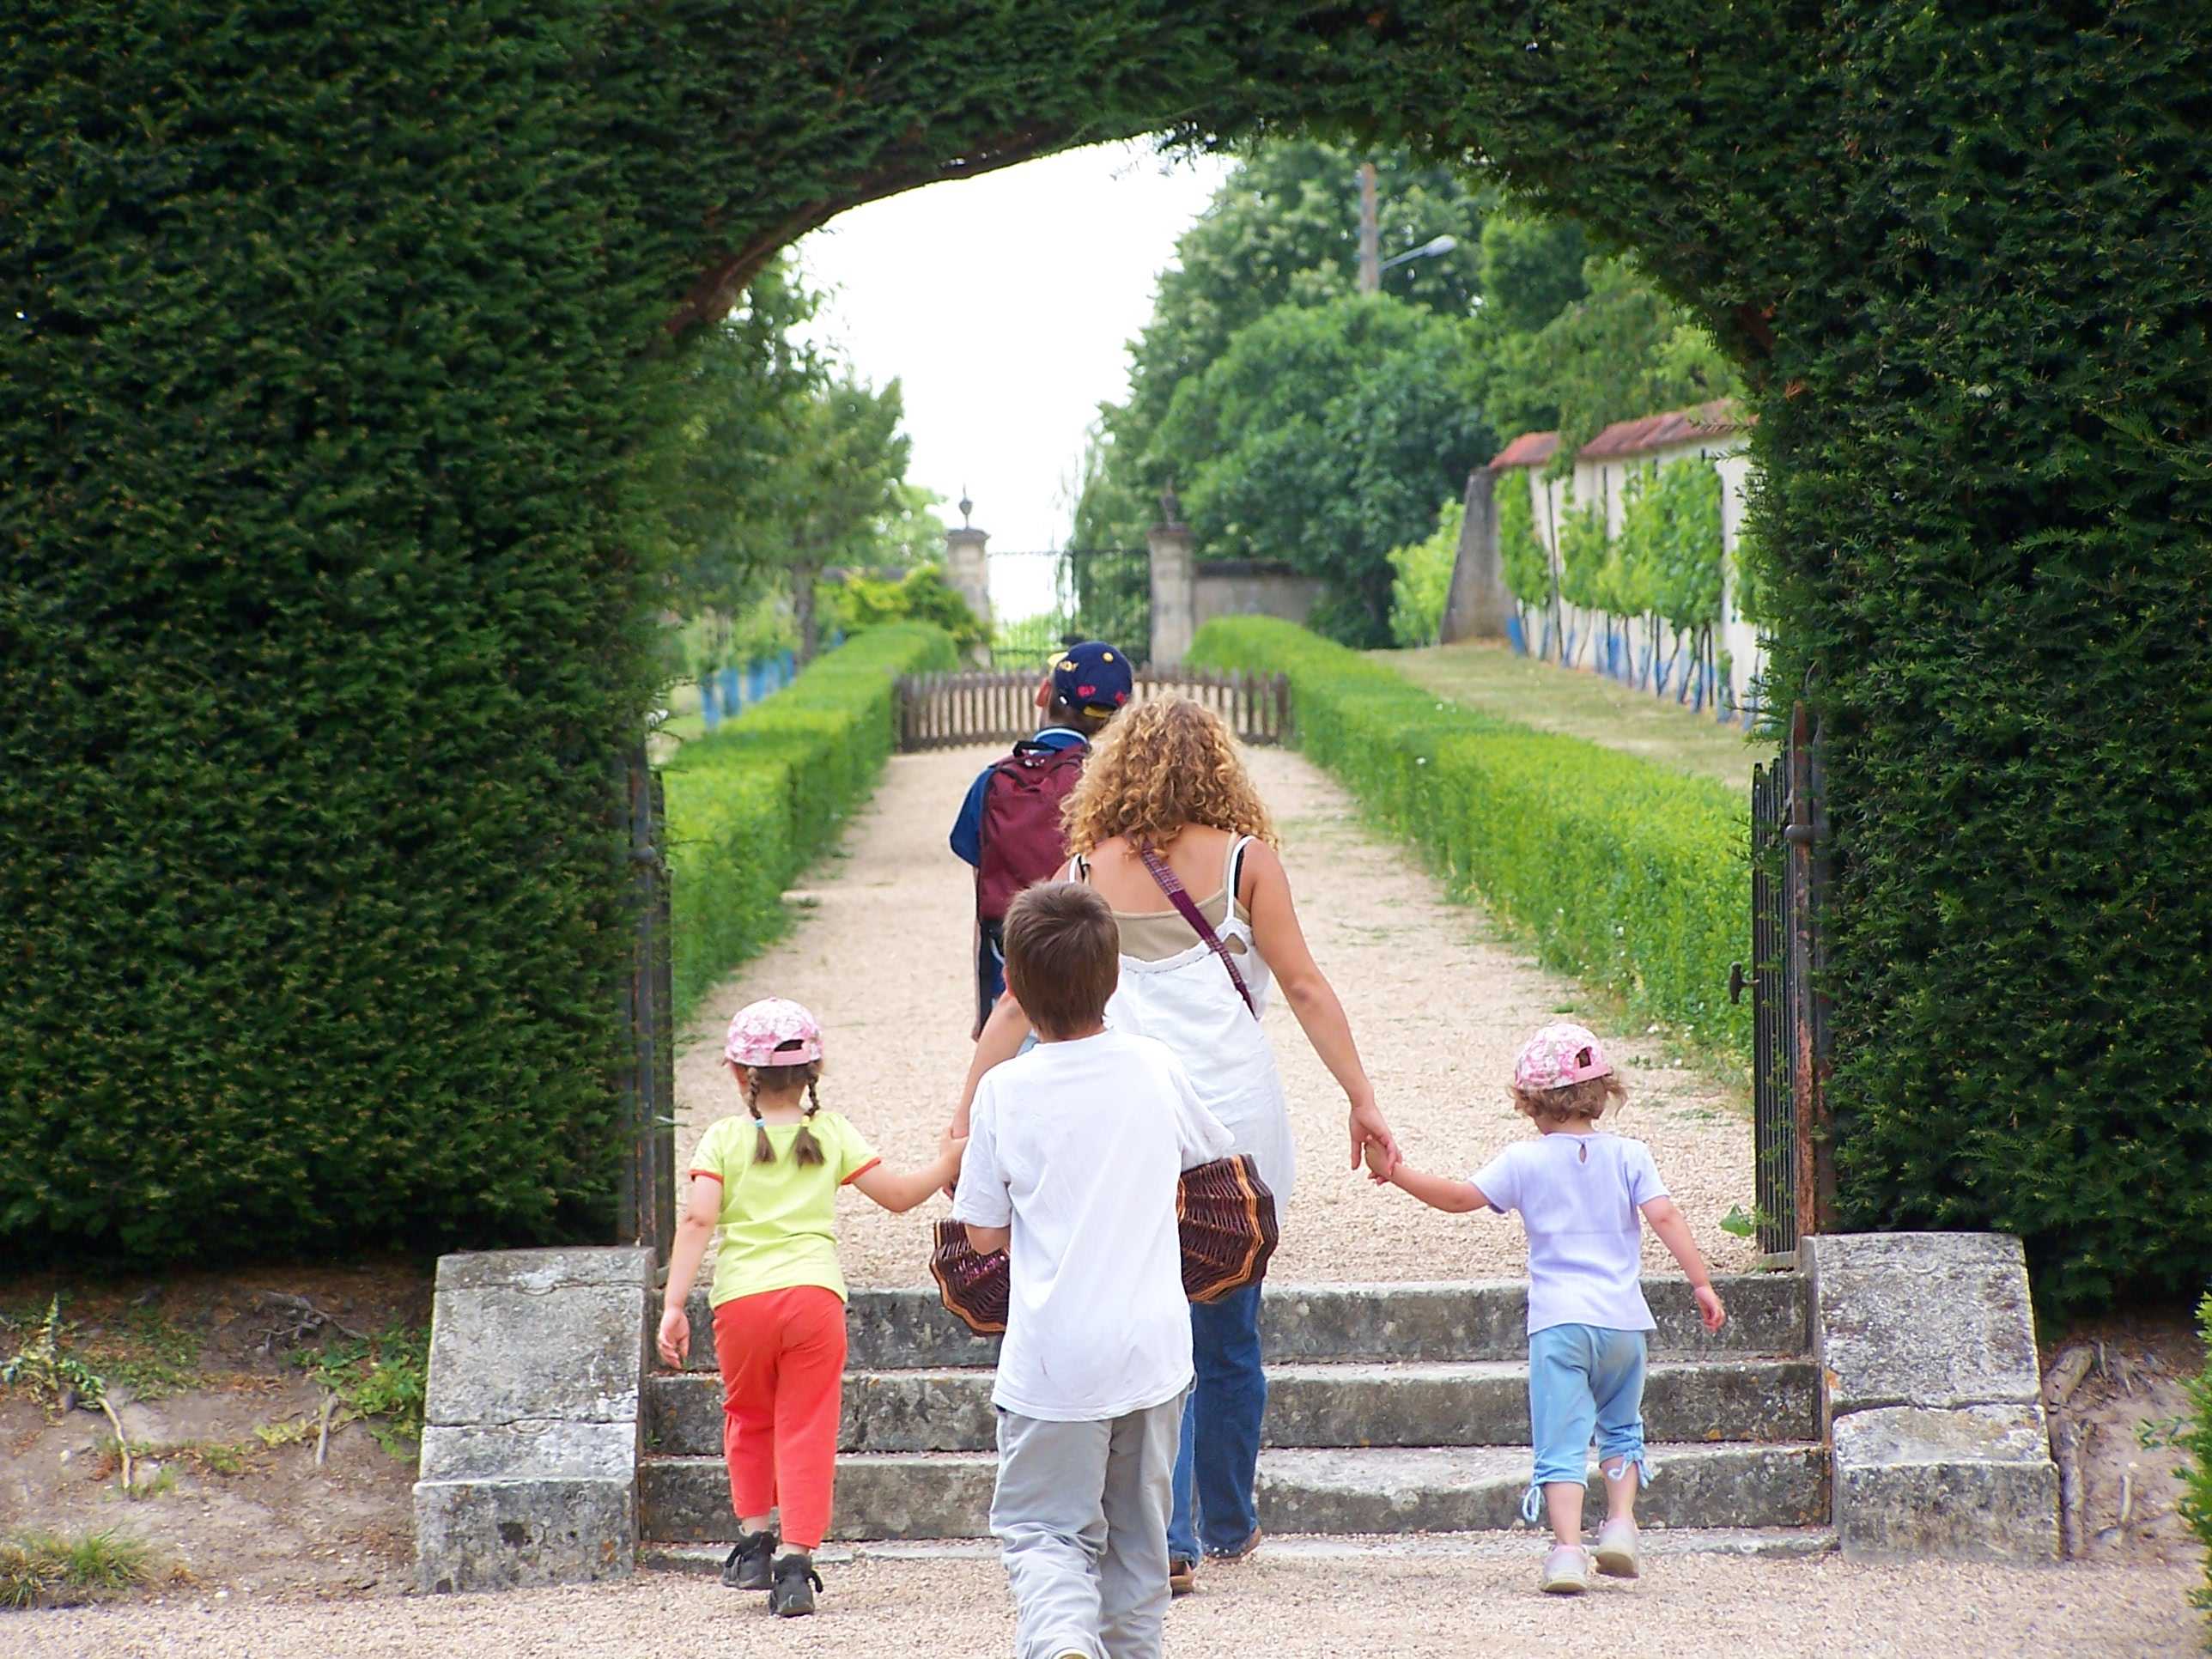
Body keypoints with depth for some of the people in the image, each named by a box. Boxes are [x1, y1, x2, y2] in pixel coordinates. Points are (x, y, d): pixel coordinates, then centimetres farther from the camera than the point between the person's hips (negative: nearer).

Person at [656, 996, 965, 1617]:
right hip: (814, 1292, 0)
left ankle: (754, 1539, 20)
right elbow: (897, 1195, 10)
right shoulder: (832, 1135, 9)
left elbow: (698, 1220, -6)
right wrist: (945, 1165, 27)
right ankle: (795, 1562, -6)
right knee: (807, 1430, 2)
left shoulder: (724, 1138, 5)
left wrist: (673, 1305, -8)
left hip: (741, 1299, 0)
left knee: (748, 1418, 23)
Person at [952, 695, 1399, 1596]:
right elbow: (1303, 987, -3)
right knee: (1229, 1336, 13)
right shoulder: (1244, 859, -1)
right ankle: (1227, 1523, 27)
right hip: (1234, 1111, -1)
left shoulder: (1087, 872, 3)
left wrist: (969, 1114, 5)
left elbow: (1019, 998, 2)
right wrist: (1362, 1099, 1)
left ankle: (1165, 1535, -7)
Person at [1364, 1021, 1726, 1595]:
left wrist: (1398, 1173, 14)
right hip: (1623, 1317, 2)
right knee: (1621, 1428, 23)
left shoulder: (1524, 1161, 2)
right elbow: (1664, 1216, -4)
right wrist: (1702, 1283, -3)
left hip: (1557, 1320, -2)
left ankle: (1567, 1547, -16)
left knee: (1561, 1443, -4)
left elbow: (1461, 1197, 3)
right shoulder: (1628, 1155, 4)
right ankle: (1620, 1522, 10)